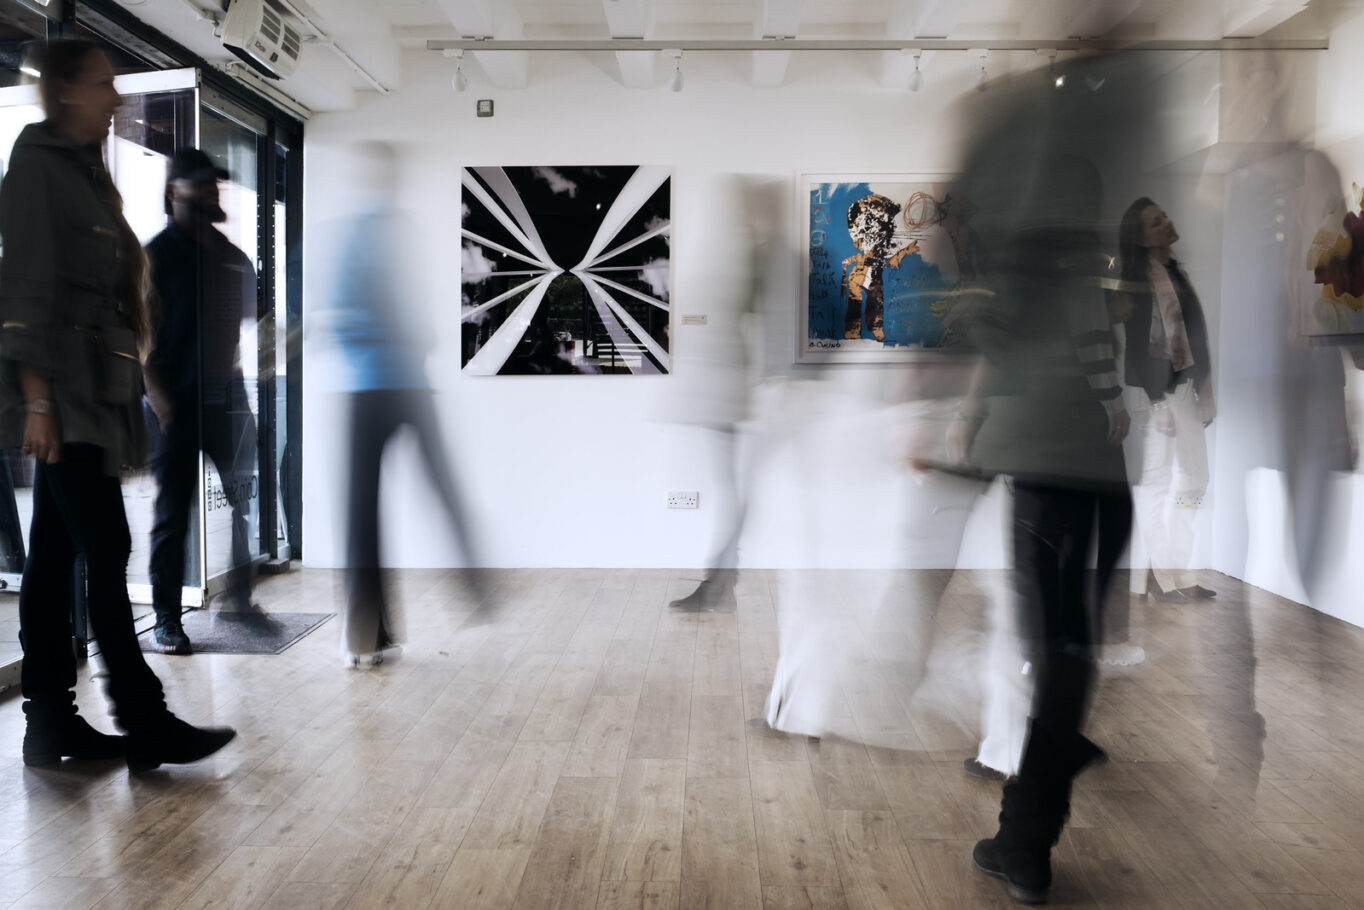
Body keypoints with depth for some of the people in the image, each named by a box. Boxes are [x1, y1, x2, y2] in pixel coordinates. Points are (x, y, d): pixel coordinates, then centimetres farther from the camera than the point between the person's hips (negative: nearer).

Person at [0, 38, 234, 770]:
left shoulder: (86, 172, 21)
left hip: (94, 388, 8)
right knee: (107, 550, -10)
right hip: (62, 386, -8)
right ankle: (146, 725, -6)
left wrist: (129, 387, 12)